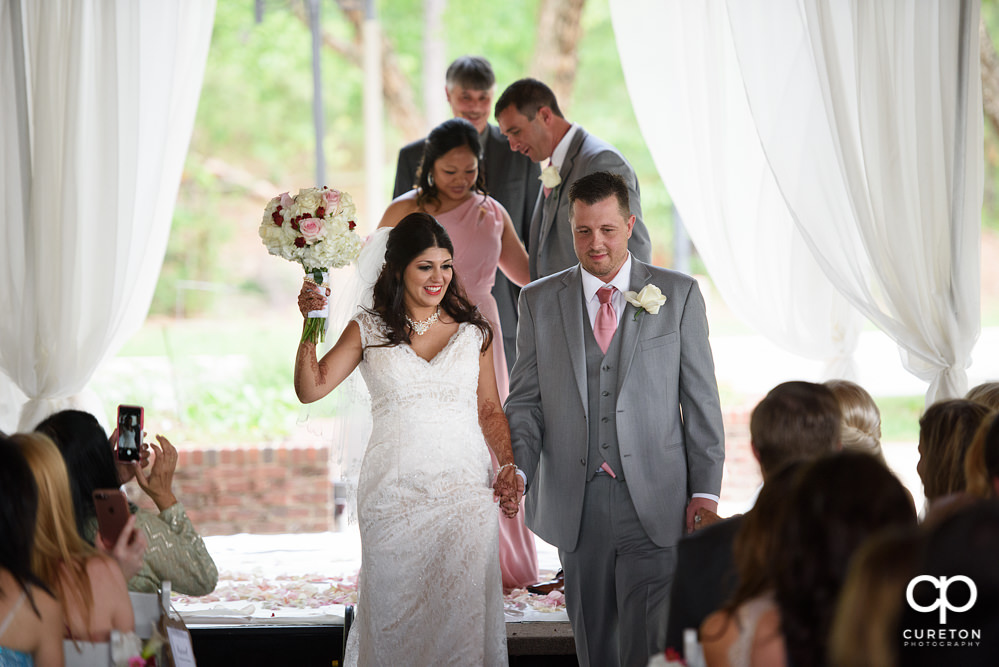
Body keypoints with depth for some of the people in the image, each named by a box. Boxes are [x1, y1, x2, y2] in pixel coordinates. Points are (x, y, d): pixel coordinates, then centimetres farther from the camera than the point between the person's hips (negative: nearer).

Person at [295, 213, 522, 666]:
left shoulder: (473, 331, 10)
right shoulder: (369, 330, 6)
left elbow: (489, 408, 14)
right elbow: (310, 389, 0)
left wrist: (510, 467, 1)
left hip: (463, 489, 1)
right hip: (393, 490, 0)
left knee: (461, 611, -4)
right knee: (395, 615, 1)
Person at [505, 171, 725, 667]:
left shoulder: (678, 295, 4)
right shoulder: (539, 301, 7)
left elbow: (701, 400, 4)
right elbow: (525, 400, 8)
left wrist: (705, 491, -3)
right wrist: (517, 468, -10)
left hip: (654, 503, -2)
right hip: (575, 507, 2)